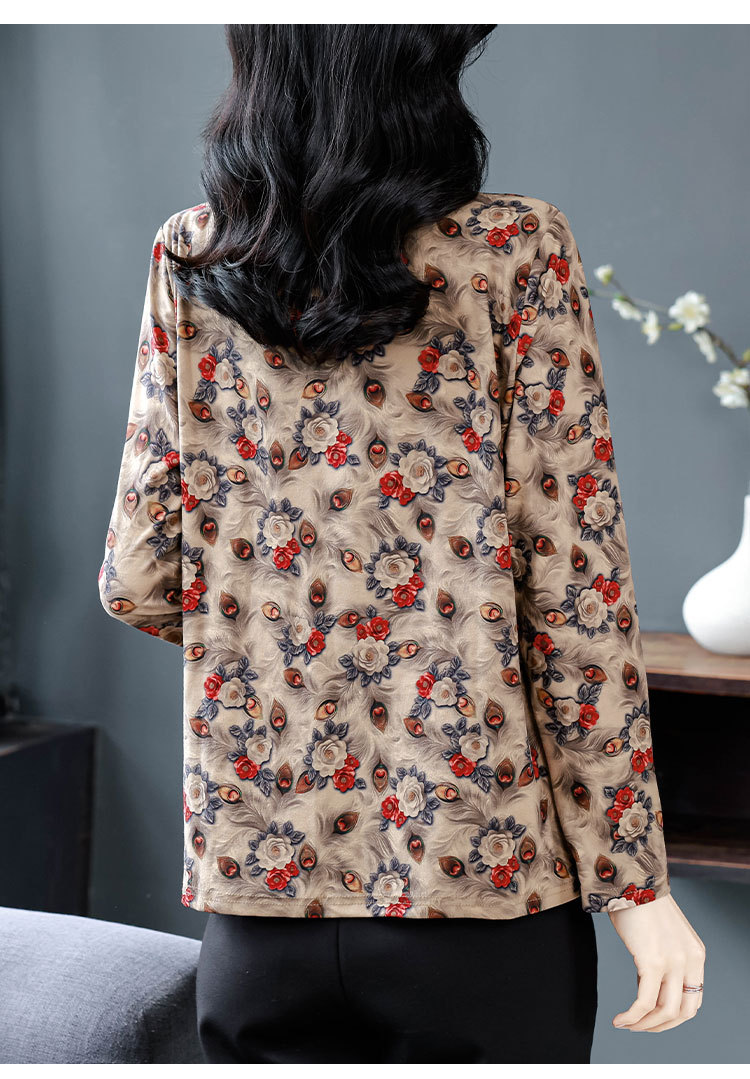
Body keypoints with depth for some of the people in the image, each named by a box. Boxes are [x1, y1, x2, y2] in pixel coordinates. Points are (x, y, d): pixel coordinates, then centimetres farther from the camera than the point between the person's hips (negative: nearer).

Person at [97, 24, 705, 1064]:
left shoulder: (189, 262, -2)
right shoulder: (513, 253, -9)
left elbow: (140, 580, -1)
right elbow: (573, 592, -11)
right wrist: (637, 880, -4)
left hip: (258, 866, 3)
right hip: (480, 868, -2)